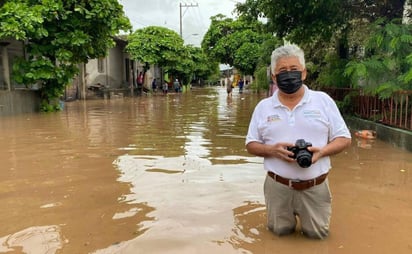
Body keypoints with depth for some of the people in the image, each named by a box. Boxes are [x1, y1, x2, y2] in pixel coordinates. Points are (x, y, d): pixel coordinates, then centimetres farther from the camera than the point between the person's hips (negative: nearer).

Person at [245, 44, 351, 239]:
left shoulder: (323, 100, -2)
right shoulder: (263, 107, 1)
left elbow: (344, 139, 1)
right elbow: (251, 145, 5)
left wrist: (322, 151, -20)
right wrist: (272, 150, -16)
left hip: (315, 187, 0)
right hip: (278, 186, 1)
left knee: (317, 234, 11)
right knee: (280, 231, 15)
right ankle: (289, 217, 46)